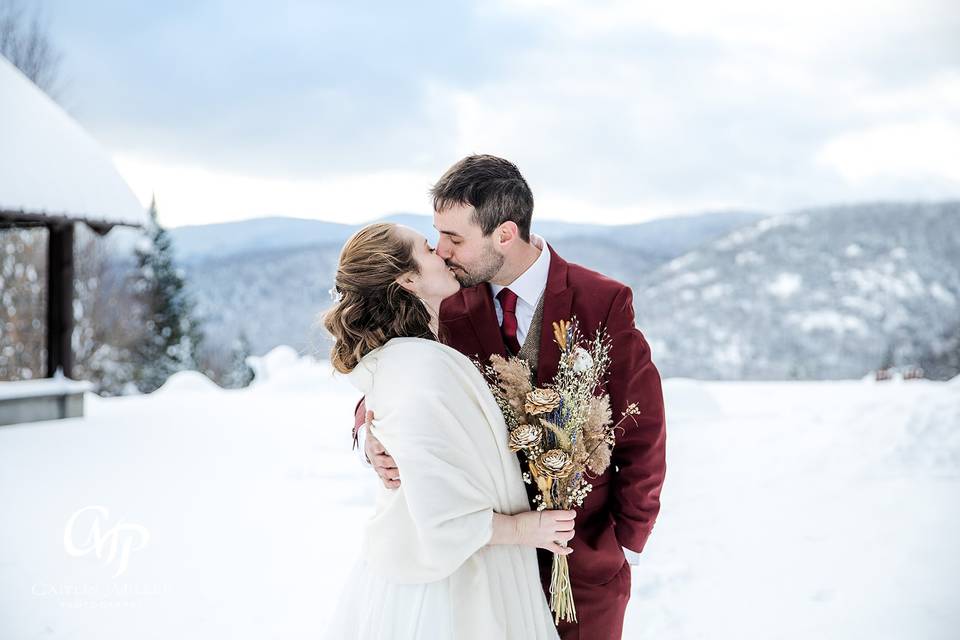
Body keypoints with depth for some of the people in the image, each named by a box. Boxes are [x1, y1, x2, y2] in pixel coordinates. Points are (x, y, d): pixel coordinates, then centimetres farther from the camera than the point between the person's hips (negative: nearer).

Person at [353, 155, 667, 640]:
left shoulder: (603, 303, -13)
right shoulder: (451, 306, -5)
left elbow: (642, 436, -8)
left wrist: (625, 539, -4)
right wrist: (371, 437, -21)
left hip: (584, 561, -2)